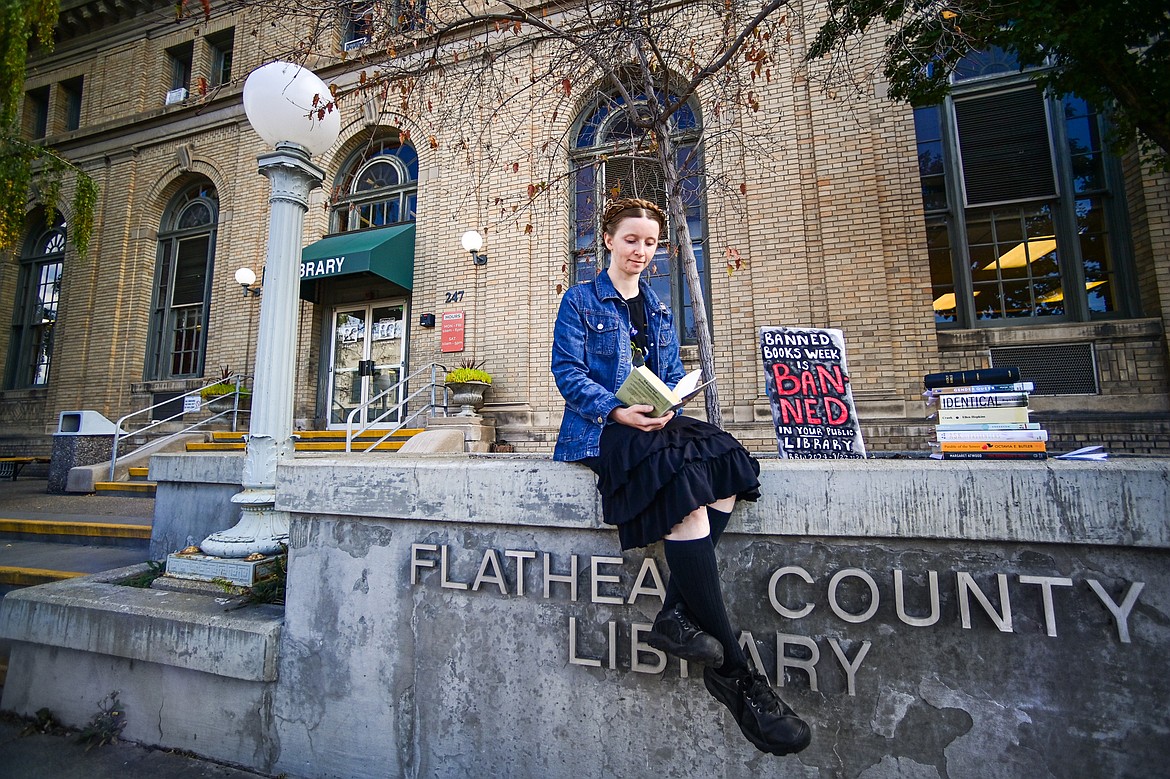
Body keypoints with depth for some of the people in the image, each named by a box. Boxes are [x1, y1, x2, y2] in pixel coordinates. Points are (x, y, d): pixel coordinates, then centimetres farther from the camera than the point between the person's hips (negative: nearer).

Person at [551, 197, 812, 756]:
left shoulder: (659, 310, 24)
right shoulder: (580, 300, 8)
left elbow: (673, 375, 18)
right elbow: (567, 370, -4)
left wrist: (666, 408, -6)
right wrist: (617, 410, -20)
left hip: (655, 422, 6)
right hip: (602, 427, -5)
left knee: (726, 457, -25)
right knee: (682, 473, -33)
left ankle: (678, 613, -22)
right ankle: (735, 675, -26)